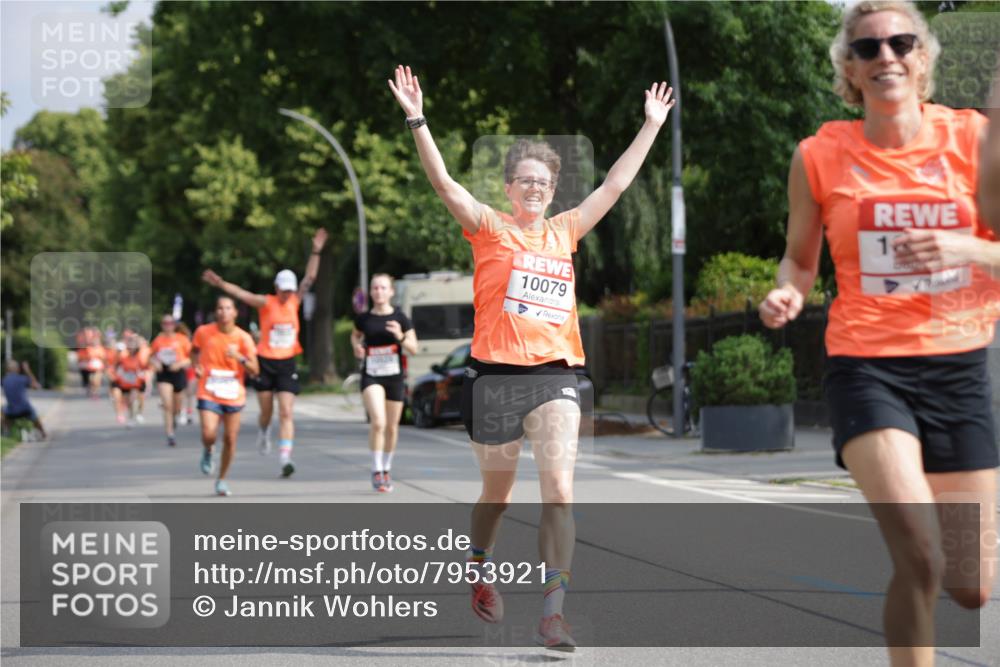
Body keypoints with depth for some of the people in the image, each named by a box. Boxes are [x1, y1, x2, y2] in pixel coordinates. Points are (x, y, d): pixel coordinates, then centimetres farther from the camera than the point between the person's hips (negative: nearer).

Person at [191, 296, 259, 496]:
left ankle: (222, 480, 22)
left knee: (230, 440, 3)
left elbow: (255, 370, -6)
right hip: (209, 394, -1)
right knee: (209, 434, -20)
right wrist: (196, 366, -1)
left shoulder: (243, 338, -5)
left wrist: (239, 357, -23)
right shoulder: (203, 332, -3)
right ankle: (207, 453, 17)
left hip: (233, 396, 1)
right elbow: (194, 350, 19)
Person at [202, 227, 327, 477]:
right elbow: (241, 294, -19)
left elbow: (310, 278, 1)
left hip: (287, 364, 2)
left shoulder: (294, 302, 4)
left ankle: (285, 459, -14)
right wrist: (220, 283, -33)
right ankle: (263, 432, 45)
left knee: (286, 413, -8)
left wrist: (316, 252, -8)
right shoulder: (266, 303, -6)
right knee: (267, 410, 11)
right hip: (265, 362, -2)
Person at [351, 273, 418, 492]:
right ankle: (376, 470, -10)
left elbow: (414, 349, -1)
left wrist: (400, 336, -20)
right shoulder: (363, 319, 1)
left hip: (395, 377, 1)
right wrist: (356, 347, -1)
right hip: (371, 376, -1)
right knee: (378, 422, -19)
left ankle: (386, 469, 29)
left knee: (392, 427, 10)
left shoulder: (400, 319, -2)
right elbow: (355, 335, 21)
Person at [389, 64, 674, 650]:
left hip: (556, 375, 2)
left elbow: (616, 184, 20)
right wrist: (418, 120, -19)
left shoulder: (565, 231, 12)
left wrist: (652, 125, 23)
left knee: (559, 491, -13)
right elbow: (444, 182, -9)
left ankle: (554, 612, -14)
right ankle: (481, 570, 42)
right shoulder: (490, 228, 2)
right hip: (497, 375, -2)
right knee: (498, 491, 14)